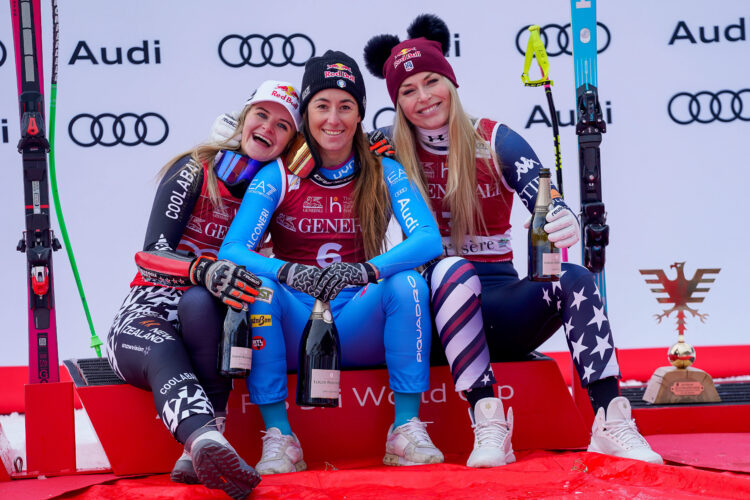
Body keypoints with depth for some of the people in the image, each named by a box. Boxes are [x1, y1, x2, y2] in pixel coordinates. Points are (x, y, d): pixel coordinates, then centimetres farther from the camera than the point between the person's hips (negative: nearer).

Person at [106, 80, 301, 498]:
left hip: (211, 321, 2)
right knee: (163, 355, -38)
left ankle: (201, 451, -44)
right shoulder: (195, 170, 0)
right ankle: (209, 443, -68)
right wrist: (204, 271, -31)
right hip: (151, 310, -2)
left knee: (198, 302, -35)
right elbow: (153, 254, -9)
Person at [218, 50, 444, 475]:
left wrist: (364, 271, -34)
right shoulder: (278, 176, -2)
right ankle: (278, 437, -25)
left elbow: (428, 238, -15)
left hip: (360, 329, 1)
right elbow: (231, 251, -13)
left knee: (408, 283, -27)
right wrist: (288, 273, -34)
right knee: (258, 289, -29)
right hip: (293, 334, 0)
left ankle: (407, 429, -21)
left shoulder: (384, 174, 0)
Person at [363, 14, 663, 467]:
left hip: (500, 305, 2)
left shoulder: (496, 142, 0)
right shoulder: (393, 155, 1)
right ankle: (488, 425, -43)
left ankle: (611, 422, -34)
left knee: (575, 279, -26)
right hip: (436, 309, -2)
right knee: (453, 268, -35)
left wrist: (566, 225, -35)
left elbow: (548, 204, -13)